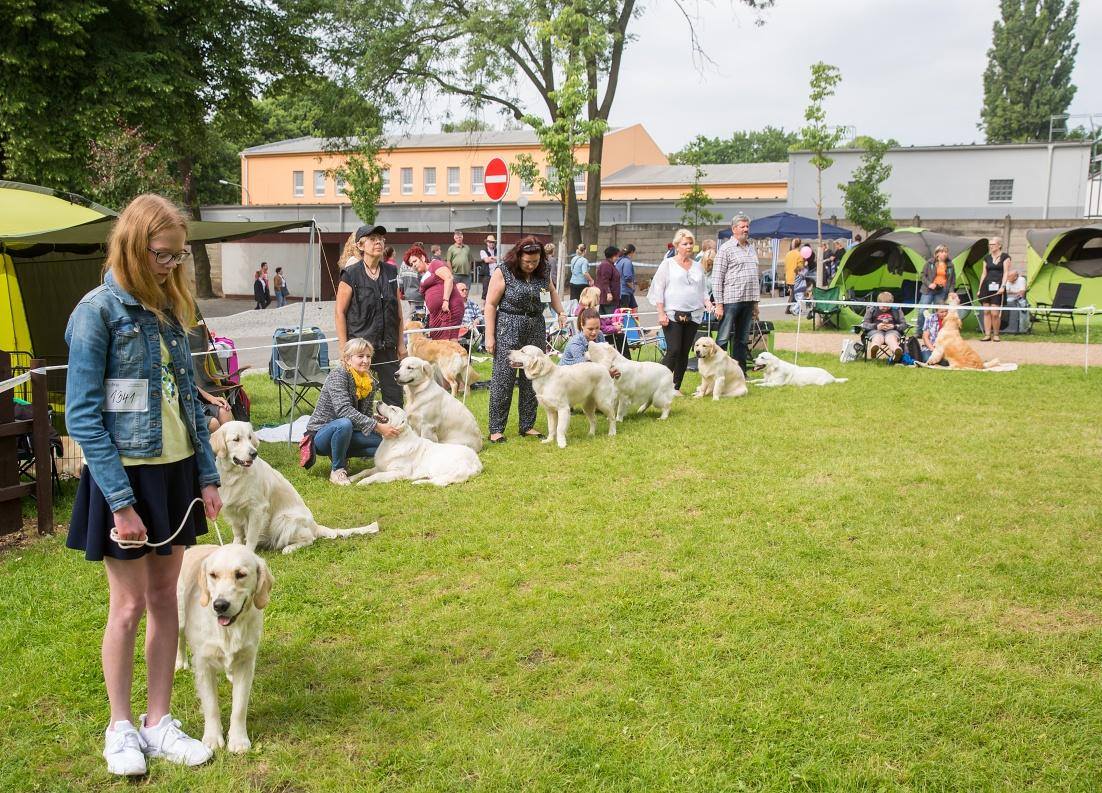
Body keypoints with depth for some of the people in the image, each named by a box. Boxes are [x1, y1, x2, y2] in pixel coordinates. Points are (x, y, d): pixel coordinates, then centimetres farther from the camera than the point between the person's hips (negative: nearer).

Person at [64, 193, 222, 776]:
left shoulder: (167, 309, 7)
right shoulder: (98, 310, -12)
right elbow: (84, 416, -14)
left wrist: (207, 476, 6)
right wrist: (121, 502, -18)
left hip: (177, 472, 6)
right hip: (127, 475, -6)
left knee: (165, 598, 11)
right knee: (129, 605, 4)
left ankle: (159, 721, 23)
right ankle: (120, 727, 23)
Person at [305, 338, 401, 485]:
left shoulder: (370, 383, 3)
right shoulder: (338, 374, -19)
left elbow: (368, 414, 3)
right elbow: (344, 410, -32)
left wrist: (386, 426, -18)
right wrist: (377, 426, -37)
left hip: (346, 434, 7)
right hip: (321, 434, -7)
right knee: (344, 424, -39)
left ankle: (340, 457, 8)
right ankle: (337, 469, -16)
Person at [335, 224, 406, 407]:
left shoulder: (391, 272, 8)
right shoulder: (351, 274, -6)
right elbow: (340, 312, -5)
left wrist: (401, 343, 10)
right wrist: (344, 349, -10)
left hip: (388, 347, 4)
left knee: (394, 396, 6)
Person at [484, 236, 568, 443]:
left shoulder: (542, 272, 6)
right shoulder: (503, 273, -9)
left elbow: (552, 291, 26)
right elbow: (490, 304, -8)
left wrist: (560, 312, 10)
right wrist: (490, 336, -12)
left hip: (536, 330, 5)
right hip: (508, 330, -5)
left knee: (531, 380, 8)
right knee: (503, 379, -5)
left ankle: (527, 425, 17)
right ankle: (496, 429, 1)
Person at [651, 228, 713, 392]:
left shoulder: (698, 266, 17)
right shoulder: (667, 264, 4)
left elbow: (703, 290, 22)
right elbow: (658, 289, -1)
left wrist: (707, 302, 0)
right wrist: (661, 313, -10)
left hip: (693, 316, 5)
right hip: (672, 315, -5)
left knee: (684, 353, 5)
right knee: (673, 351, -13)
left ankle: (676, 387, 12)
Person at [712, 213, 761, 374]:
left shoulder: (752, 248, 17)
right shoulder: (726, 248, -3)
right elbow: (717, 278, -7)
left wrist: (756, 300, 17)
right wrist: (719, 304, -13)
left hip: (748, 300, 7)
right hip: (731, 300, -7)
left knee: (743, 339, 11)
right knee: (723, 338, -7)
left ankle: (740, 372, 17)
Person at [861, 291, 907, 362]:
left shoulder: (897, 310, 18)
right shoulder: (872, 309, 16)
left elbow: (904, 324, 16)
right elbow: (863, 324, 10)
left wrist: (894, 326, -7)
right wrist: (876, 326, -9)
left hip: (892, 331, 0)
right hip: (875, 330, 0)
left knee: (891, 338, -38)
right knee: (878, 338, -39)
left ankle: (897, 351, -75)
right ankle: (874, 348, -78)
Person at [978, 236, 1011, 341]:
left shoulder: (1005, 257, 2)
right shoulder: (987, 258, 14)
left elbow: (1006, 273, -4)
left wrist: (1003, 286, -15)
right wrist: (980, 289, 12)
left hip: (997, 287, -4)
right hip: (987, 285, 4)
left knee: (995, 313, -8)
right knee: (986, 311, 2)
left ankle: (996, 335, 7)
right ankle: (987, 335, 6)